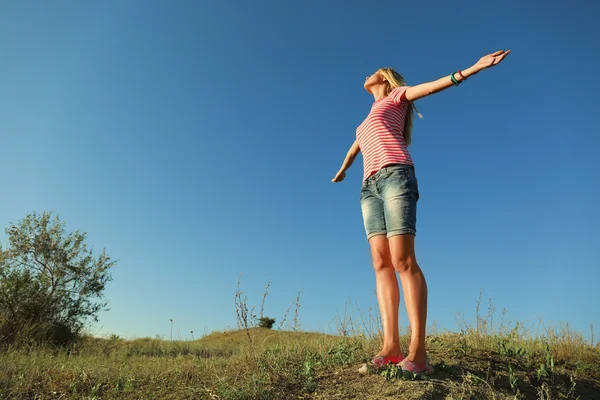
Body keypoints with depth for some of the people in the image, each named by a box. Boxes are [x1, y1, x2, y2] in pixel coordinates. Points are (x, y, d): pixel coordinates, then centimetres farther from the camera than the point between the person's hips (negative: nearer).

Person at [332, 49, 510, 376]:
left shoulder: (396, 96, 21)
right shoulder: (367, 121, 38)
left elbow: (429, 87, 5)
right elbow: (356, 147, 51)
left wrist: (472, 68, -9)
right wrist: (342, 171, 66)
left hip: (395, 175, -6)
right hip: (369, 186, 6)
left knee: (403, 260, -19)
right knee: (381, 262, -10)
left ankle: (417, 350, -21)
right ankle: (391, 345, -16)